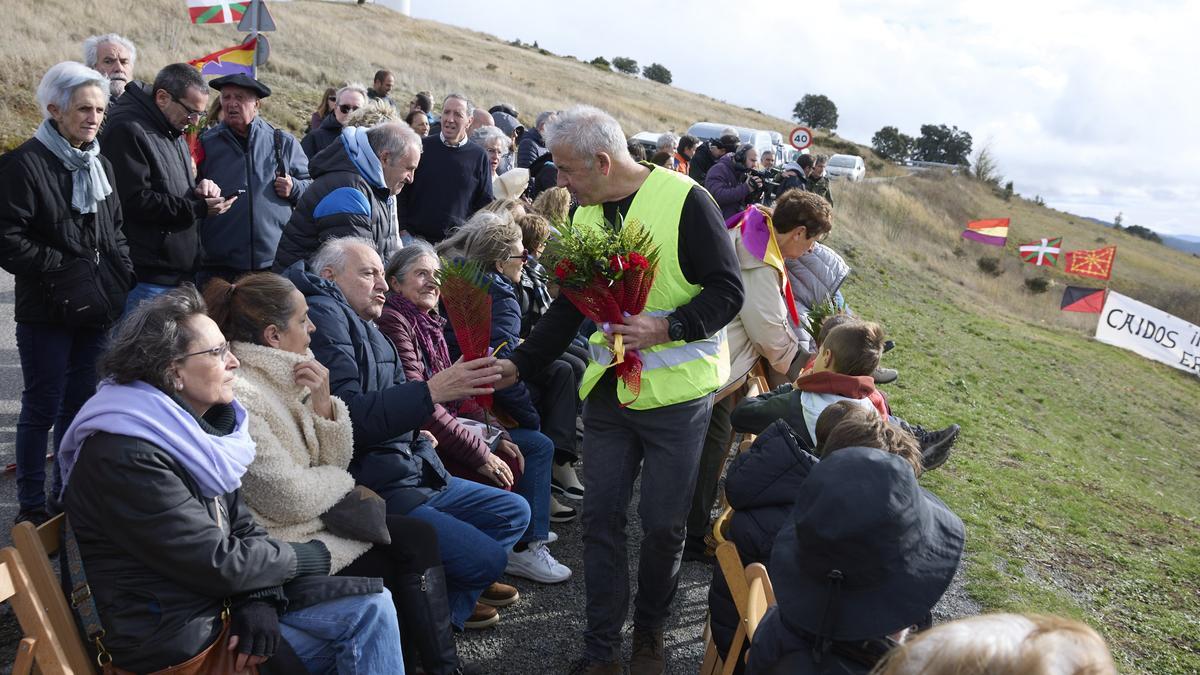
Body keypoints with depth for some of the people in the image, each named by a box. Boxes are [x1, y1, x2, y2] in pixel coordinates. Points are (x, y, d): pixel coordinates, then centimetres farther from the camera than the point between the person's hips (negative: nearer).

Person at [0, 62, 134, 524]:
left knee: (80, 403, 14)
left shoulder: (100, 165, 13)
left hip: (95, 308, 7)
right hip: (47, 312, -7)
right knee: (42, 409, 2)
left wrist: (121, 271, 7)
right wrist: (59, 269, -17)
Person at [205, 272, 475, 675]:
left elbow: (336, 463, 5)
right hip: (279, 541, -8)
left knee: (418, 537, -2)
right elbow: (290, 497, -23)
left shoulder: (284, 375, 4)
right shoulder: (236, 397, -23)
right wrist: (340, 483, -3)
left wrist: (323, 404, -12)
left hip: (313, 517, 8)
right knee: (391, 571, -7)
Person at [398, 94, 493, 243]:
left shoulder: (478, 156, 4)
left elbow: (485, 203, 7)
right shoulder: (422, 147, 4)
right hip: (415, 236, 0)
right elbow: (402, 192, 6)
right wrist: (403, 230, -1)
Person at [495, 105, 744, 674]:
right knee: (600, 517, 6)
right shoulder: (586, 213, 8)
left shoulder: (685, 200, -13)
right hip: (607, 391, 6)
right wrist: (520, 365, 9)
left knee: (663, 523, 6)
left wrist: (666, 328, -26)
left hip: (676, 391, -5)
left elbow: (727, 290, -13)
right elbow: (569, 306, 15)